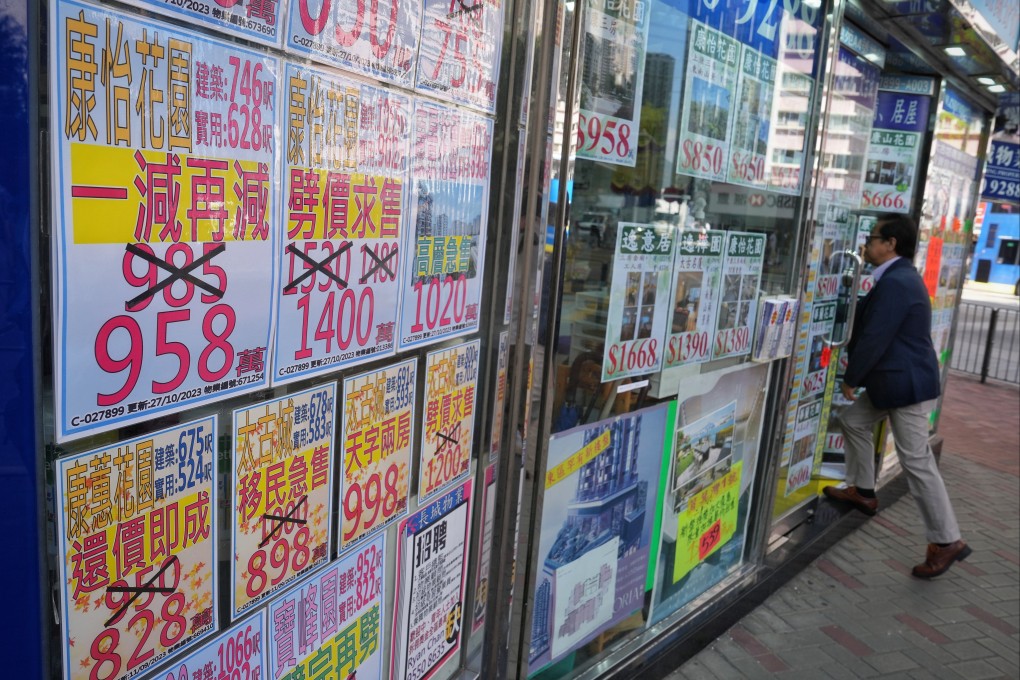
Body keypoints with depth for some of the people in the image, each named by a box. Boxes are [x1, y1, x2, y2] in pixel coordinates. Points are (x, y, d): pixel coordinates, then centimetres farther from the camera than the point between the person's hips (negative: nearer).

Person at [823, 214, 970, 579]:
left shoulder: (895, 283, -23)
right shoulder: (899, 277, 12)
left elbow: (874, 338, -22)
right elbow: (869, 330, 19)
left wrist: (850, 379, -11)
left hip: (906, 383, -11)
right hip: (894, 380, 11)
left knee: (917, 461, -5)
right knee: (853, 420, 21)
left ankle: (947, 540, 5)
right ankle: (862, 490, 34)